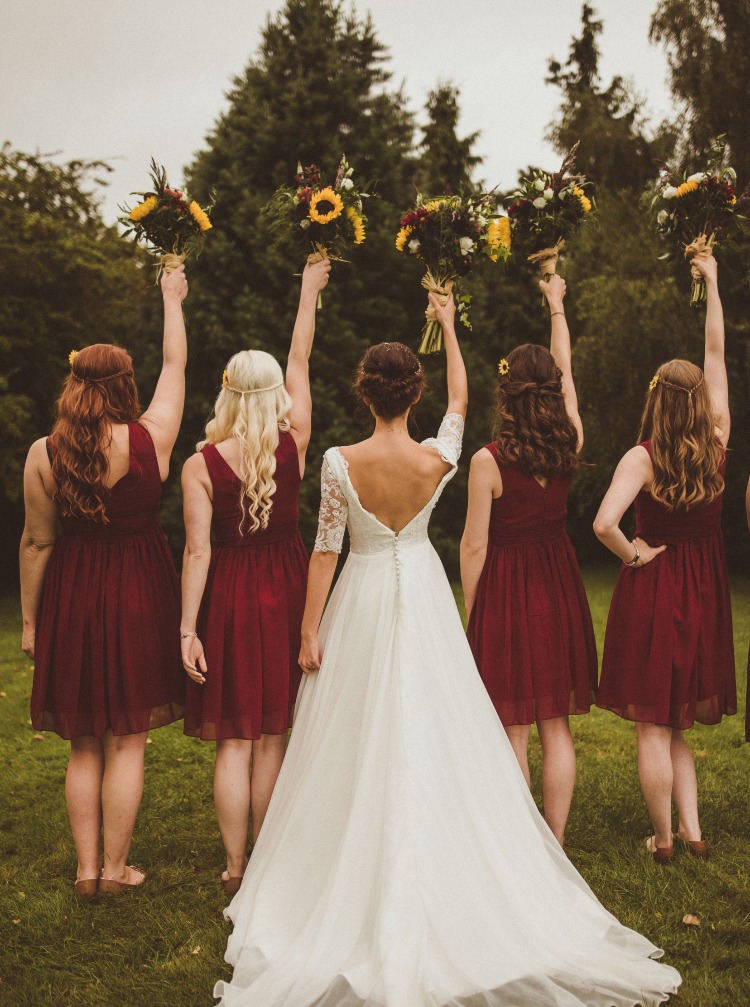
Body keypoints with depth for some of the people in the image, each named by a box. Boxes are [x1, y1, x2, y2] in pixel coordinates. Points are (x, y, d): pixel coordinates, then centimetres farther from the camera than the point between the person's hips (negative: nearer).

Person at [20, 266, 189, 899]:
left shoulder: (44, 455, -7)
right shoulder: (151, 439, -10)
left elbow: (37, 543, -1)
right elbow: (176, 365, 5)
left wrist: (30, 620, 10)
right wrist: (172, 299, 20)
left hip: (71, 600, 2)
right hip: (138, 596, -2)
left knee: (84, 745, 14)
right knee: (127, 743, 8)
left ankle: (86, 869, 19)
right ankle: (115, 868, 15)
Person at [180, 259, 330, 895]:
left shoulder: (201, 465, -11)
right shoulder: (293, 445, -5)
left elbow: (198, 552, -12)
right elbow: (301, 362, 8)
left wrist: (188, 629, -8)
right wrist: (309, 292, 20)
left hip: (229, 597, -2)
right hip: (286, 591, 2)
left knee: (234, 741, 5)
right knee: (273, 737, 12)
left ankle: (237, 869, 9)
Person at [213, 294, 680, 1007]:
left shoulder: (340, 462, -15)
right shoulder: (438, 458, -10)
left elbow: (325, 549, -11)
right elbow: (461, 397, 10)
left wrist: (309, 630, -3)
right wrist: (448, 325, 23)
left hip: (363, 603, -1)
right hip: (423, 596, 2)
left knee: (361, 744, 7)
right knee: (434, 737, 10)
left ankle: (365, 890, 17)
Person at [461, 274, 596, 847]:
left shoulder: (489, 461, -15)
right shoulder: (570, 446, -2)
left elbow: (475, 546, -10)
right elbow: (565, 368, 14)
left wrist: (472, 612, 3)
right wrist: (557, 304, 28)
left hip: (505, 590, -5)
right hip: (560, 586, 5)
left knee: (512, 732, 3)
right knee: (556, 727, 12)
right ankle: (556, 844, 19)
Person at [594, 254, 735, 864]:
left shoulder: (644, 458, -16)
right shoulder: (718, 442, -5)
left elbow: (604, 522, -31)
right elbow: (717, 352, 5)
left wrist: (634, 555, -11)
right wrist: (712, 282, 13)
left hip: (652, 586, -4)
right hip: (705, 590, 5)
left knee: (653, 725, 5)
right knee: (679, 723, 17)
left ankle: (664, 838, 13)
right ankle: (692, 829, 14)